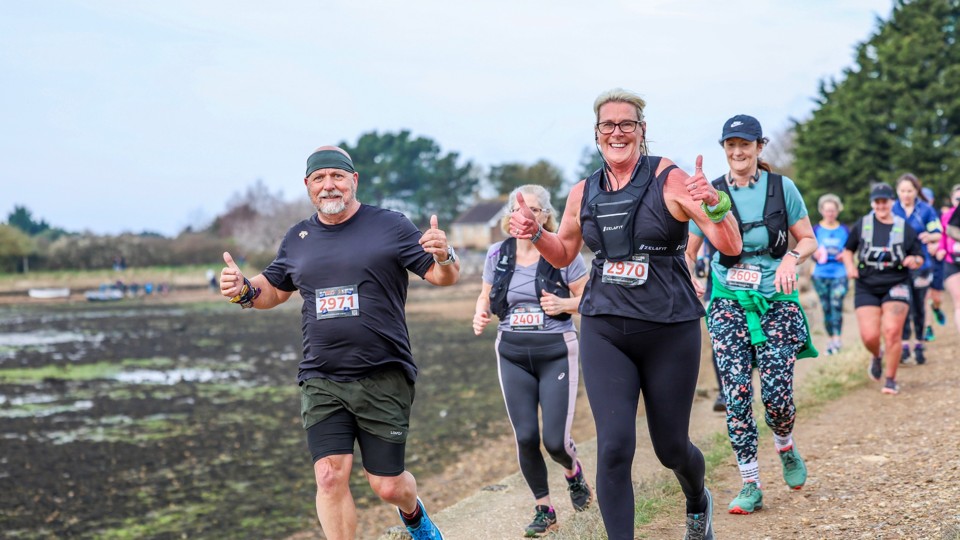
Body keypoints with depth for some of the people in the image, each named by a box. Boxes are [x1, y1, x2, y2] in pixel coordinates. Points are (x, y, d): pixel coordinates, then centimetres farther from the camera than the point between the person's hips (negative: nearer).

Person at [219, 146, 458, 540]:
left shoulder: (389, 226, 0)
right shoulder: (297, 238, 12)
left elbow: (444, 276, -2)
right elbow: (274, 289, 23)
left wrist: (444, 256, -26)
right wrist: (244, 290, 1)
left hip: (384, 378, -3)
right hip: (321, 381, 3)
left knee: (387, 485, 3)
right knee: (330, 476, -11)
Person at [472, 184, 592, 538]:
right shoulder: (498, 255, 3)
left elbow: (589, 299, 0)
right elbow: (486, 297, 14)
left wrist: (565, 304, -20)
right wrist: (480, 316, -8)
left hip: (556, 353, -3)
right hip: (513, 356, 3)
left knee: (555, 440, -6)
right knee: (526, 438, -2)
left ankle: (573, 469, 31)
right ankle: (544, 509, 17)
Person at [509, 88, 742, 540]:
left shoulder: (669, 180, -8)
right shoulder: (583, 193, 5)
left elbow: (730, 246, -13)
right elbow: (563, 254, 21)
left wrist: (714, 206, -33)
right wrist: (534, 232, 0)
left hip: (670, 331, -2)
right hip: (604, 330, 2)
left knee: (671, 448, 12)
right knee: (614, 447, -12)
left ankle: (698, 503, 46)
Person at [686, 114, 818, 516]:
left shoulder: (782, 187, 1)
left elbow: (808, 240, 7)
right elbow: (687, 250, 7)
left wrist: (792, 257, -14)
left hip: (777, 301, 0)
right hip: (728, 302, 1)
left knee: (776, 391, -7)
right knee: (736, 392, -8)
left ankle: (786, 448, 28)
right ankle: (750, 486, 1)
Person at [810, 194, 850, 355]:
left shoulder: (844, 230, 7)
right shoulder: (816, 230, 6)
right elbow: (811, 251, 6)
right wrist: (816, 256, -15)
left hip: (840, 274, -1)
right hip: (821, 275, 1)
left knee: (836, 302, -19)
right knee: (826, 308, 4)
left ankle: (837, 337, -22)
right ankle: (831, 339, 14)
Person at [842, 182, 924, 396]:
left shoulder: (905, 229, 5)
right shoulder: (862, 225, 6)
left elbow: (920, 258, 9)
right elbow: (848, 250, 15)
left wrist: (914, 260, -14)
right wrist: (850, 266, -5)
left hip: (895, 287, -1)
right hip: (866, 288, 1)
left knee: (892, 332, -13)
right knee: (869, 336, -8)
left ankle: (890, 379, 0)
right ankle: (877, 355, 29)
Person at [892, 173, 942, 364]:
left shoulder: (926, 210, 2)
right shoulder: (891, 210, 2)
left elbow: (937, 234, 2)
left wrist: (929, 237, -19)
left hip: (920, 264, 1)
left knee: (919, 306, 8)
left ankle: (919, 345, 19)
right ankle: (904, 345, -5)